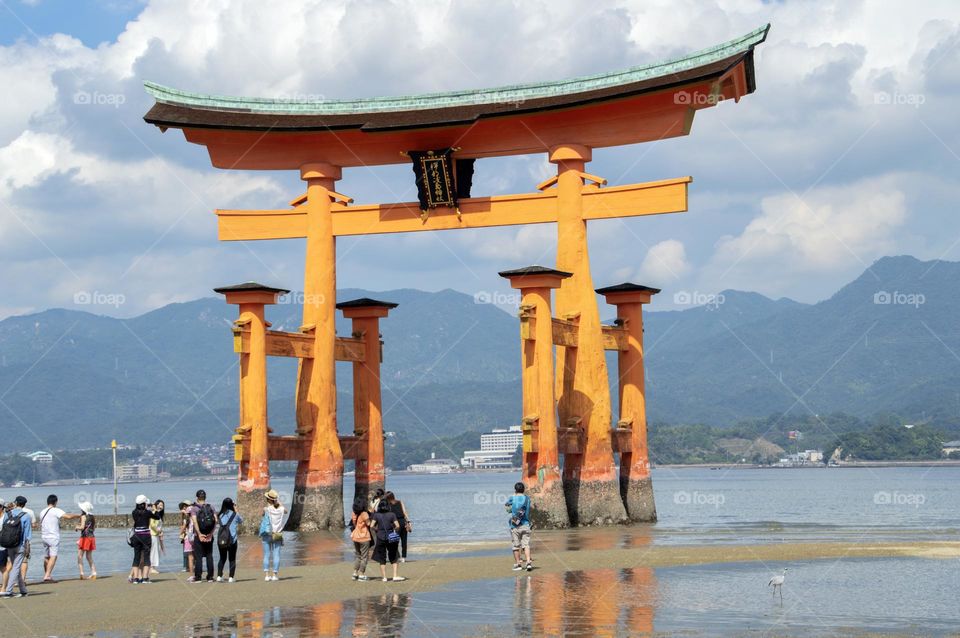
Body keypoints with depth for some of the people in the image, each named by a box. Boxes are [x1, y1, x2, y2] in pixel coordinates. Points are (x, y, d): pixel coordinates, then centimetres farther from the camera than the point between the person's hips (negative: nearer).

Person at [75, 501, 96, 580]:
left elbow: (82, 527, -19)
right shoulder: (93, 517, 8)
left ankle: (81, 573, -10)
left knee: (80, 556, 0)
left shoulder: (83, 516, -10)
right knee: (89, 556, 15)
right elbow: (94, 528, 12)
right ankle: (93, 572, 11)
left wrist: (77, 527, -1)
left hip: (85, 537, -7)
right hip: (92, 537, 7)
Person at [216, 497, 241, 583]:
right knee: (232, 559, 6)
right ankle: (231, 577, 1)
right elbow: (241, 520, 14)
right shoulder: (234, 515, -3)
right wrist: (236, 510, 22)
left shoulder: (220, 515, 3)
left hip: (221, 540, 3)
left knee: (222, 558, 14)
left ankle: (219, 576, 5)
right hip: (232, 540, -3)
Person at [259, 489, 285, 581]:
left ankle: (266, 575, 0)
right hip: (277, 535, 2)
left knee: (267, 555, 4)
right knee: (276, 555, 3)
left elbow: (263, 514, 10)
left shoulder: (266, 509, -12)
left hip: (267, 534, -1)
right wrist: (279, 502, 25)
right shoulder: (281, 509, -4)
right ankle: (275, 575, 1)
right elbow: (286, 511, 20)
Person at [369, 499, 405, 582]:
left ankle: (384, 577, 8)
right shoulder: (392, 515, -4)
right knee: (393, 558, 11)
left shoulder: (376, 515, -3)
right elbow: (397, 526, -11)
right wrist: (395, 530, 9)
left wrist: (377, 529, 10)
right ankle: (395, 576, 4)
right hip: (390, 537, 0)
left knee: (382, 559, 8)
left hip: (380, 538, 0)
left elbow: (372, 526, -8)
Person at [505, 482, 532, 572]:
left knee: (516, 546, 7)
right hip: (525, 525, 2)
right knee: (526, 545, 0)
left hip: (515, 526, -2)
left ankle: (518, 564, 11)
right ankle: (528, 562, -15)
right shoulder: (527, 498, 3)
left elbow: (506, 505, 14)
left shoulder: (512, 499, -4)